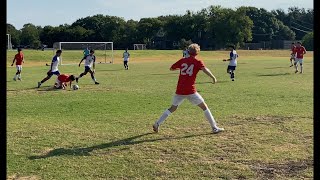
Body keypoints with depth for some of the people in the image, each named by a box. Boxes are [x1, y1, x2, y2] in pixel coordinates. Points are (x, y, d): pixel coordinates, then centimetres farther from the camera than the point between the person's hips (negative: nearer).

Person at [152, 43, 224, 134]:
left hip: (179, 90, 4)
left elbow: (171, 68, 22)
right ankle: (214, 127, 6)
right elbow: (205, 69, -19)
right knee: (204, 107, 7)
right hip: (190, 91, -4)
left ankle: (157, 124, 12)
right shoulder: (198, 62, 0)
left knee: (173, 108, 19)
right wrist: (213, 77, -19)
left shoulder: (182, 60, 11)